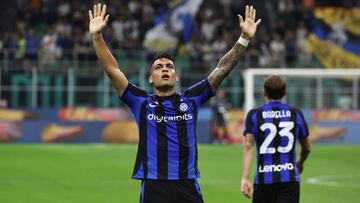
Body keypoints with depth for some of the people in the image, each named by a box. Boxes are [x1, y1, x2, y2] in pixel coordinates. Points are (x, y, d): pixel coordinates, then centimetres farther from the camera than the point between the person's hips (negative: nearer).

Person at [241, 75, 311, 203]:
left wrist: (245, 178, -14)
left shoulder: (254, 115, 2)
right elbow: (306, 148, 17)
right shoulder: (296, 114, 6)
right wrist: (300, 163, 39)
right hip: (290, 180, 0)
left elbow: (248, 146, -10)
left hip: (263, 179, 0)